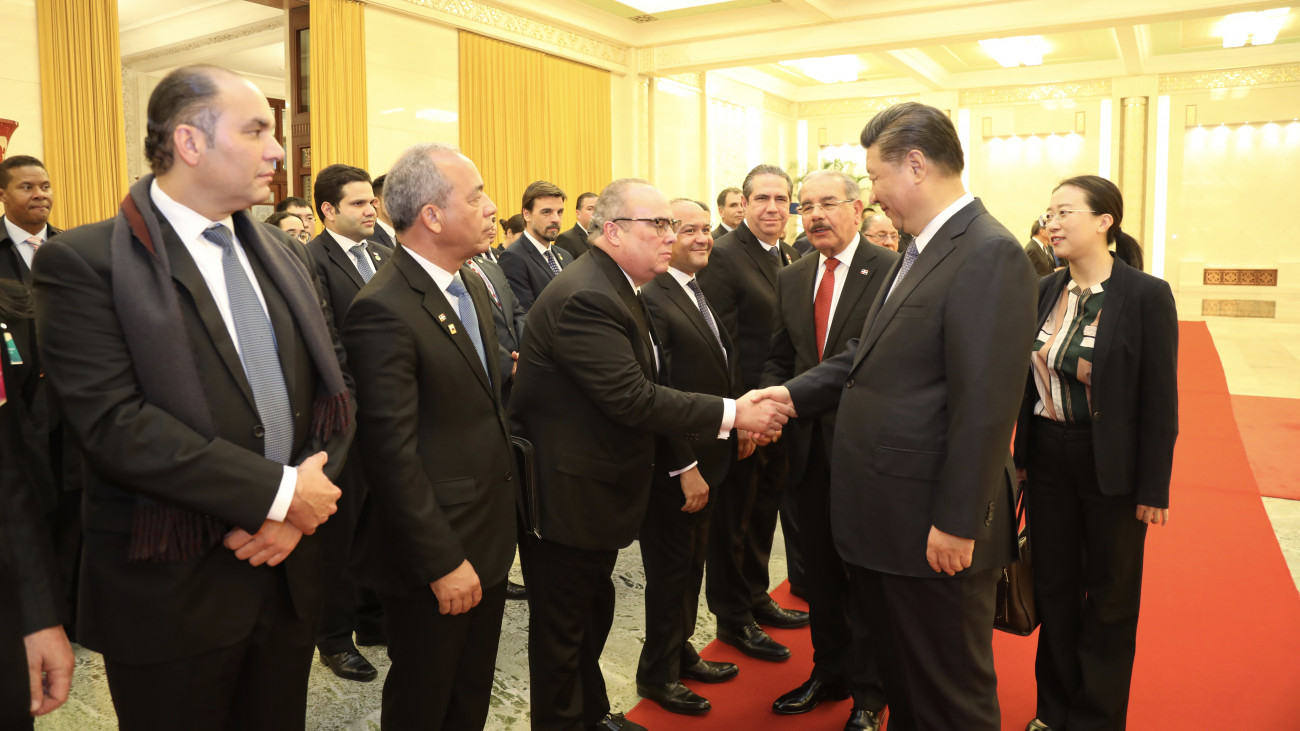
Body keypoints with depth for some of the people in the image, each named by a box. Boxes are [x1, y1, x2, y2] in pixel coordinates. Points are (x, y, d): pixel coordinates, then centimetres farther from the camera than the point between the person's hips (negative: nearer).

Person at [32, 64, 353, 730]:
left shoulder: (279, 256, 8)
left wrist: (302, 508, -10)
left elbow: (334, 384, 5)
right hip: (171, 593, -5)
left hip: (289, 574, 6)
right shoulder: (83, 262, -11)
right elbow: (113, 423, -21)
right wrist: (277, 493, -20)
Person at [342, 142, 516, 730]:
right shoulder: (383, 311, -22)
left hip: (490, 537, 8)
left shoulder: (472, 285, 6)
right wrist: (442, 562, -19)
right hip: (436, 552, -7)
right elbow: (392, 453, -23)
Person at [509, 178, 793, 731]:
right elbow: (633, 398, -30)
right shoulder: (585, 298, -25)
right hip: (564, 494, -10)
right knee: (561, 629, 8)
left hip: (596, 491, 10)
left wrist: (680, 461, 12)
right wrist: (731, 413, -26)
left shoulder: (614, 290, 9)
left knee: (594, 611, 23)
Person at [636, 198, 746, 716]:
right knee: (671, 570, 9)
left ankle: (681, 652, 40)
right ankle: (658, 674, 29)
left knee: (692, 563, 21)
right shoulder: (651, 299, -20)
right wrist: (684, 468, -22)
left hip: (707, 458, 8)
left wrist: (740, 423, 7)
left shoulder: (703, 293, 8)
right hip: (673, 468, -8)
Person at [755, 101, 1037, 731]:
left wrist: (958, 523, -22)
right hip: (884, 516, 9)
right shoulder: (920, 250, 11)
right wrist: (796, 393, 3)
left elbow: (985, 406, -23)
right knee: (897, 676, 26)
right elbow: (868, 354, 14)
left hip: (932, 532, -9)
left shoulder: (989, 254, -19)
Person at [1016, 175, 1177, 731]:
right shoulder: (1044, 291, 2)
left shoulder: (1146, 295, -12)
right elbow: (1030, 381, 6)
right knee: (1053, 588, 15)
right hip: (1047, 460, 5)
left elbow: (1160, 401, -11)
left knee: (1109, 599, 13)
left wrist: (1153, 489, -10)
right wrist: (1022, 455, 5)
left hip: (1112, 467, -4)